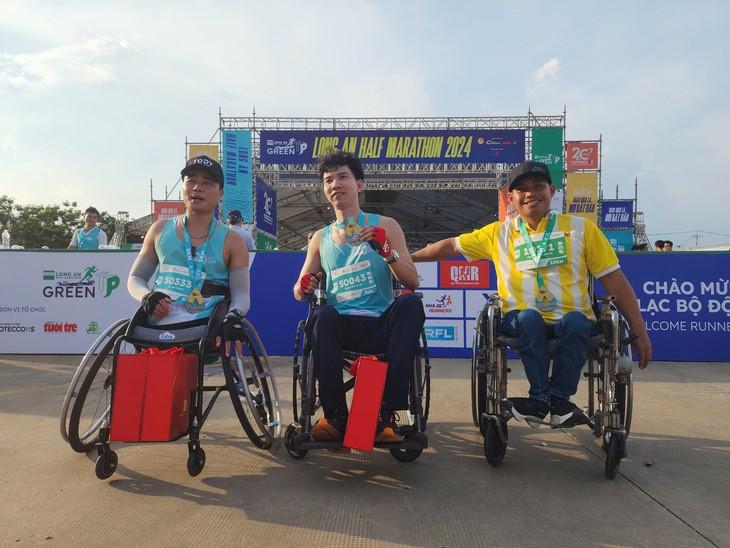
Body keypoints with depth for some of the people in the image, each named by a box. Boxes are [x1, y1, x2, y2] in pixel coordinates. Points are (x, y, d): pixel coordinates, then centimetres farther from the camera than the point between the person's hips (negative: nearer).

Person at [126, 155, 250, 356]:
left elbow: (241, 294, 1)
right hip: (157, 328, 3)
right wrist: (146, 297, -3)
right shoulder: (160, 230, 16)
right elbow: (135, 278, 20)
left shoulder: (232, 242, 9)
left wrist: (234, 316, -22)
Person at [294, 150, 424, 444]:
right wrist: (305, 287, -8)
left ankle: (387, 414, -28)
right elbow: (299, 292, 18)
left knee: (410, 303, -31)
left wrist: (387, 251, -17)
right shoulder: (320, 238, 16)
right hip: (342, 327, 1)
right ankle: (335, 416, -21)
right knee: (322, 316, -32)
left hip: (382, 325, -1)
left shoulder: (384, 226, 9)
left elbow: (412, 282, 1)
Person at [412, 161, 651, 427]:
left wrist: (639, 332, 5)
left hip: (572, 319, 0)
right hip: (522, 321, 0)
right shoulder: (499, 233, 14)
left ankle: (557, 397, -17)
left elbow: (615, 280, 9)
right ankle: (542, 397, -20)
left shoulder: (580, 228, 10)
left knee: (575, 322, -34)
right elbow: (452, 246, 20)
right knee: (529, 317, -34)